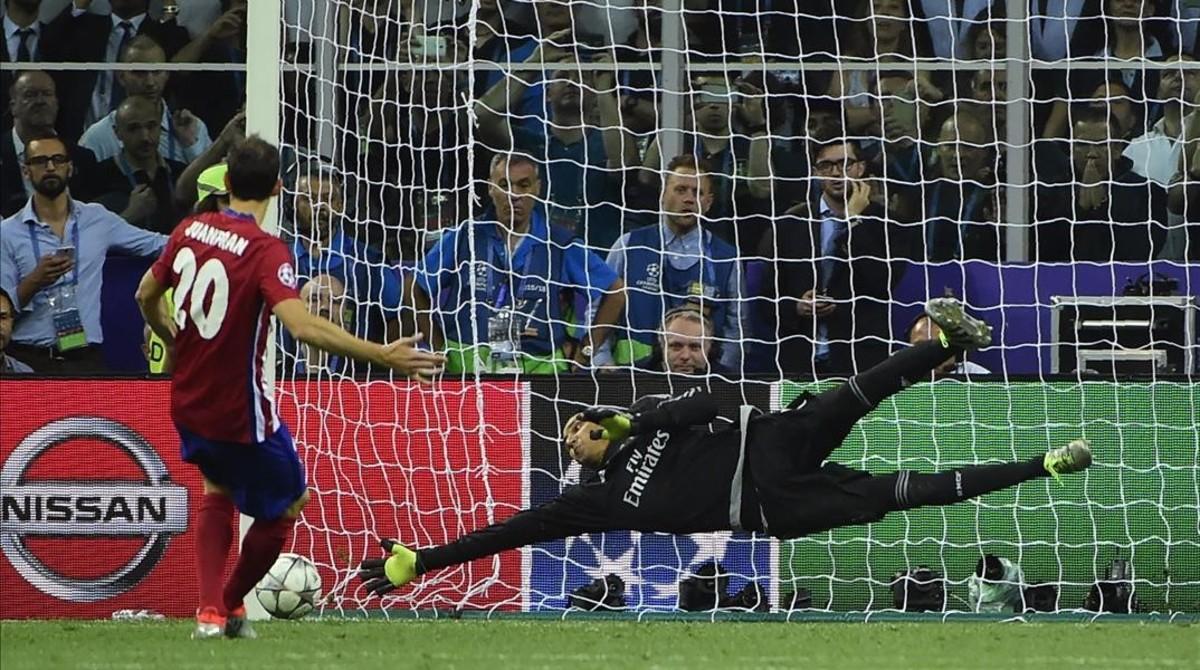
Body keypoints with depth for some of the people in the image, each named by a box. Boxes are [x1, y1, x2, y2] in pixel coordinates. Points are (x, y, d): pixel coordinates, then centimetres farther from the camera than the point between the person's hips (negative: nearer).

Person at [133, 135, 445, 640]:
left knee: (219, 490, 31)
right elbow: (300, 325, -35)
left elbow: (147, 296, 14)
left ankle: (210, 611, 17)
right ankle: (230, 604, 29)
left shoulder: (190, 231, -1)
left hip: (187, 404, 6)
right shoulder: (267, 251, -21)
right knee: (287, 504, 18)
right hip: (240, 411, -6)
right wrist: (383, 356, -36)